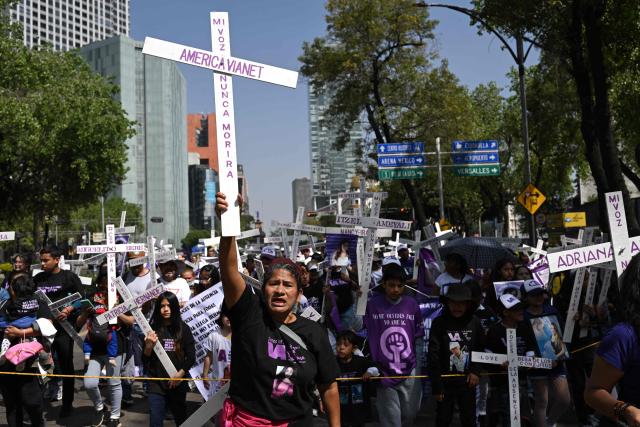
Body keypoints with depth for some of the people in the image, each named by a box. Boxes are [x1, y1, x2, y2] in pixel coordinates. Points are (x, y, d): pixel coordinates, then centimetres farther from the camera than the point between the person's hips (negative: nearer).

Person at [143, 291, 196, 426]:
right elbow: (145, 359, -1)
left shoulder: (183, 328, -1)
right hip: (157, 383, -1)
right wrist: (149, 345, -19)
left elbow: (191, 357, -2)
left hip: (178, 383, 1)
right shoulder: (153, 328, -1)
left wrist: (180, 374, -14)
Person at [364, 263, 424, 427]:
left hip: (410, 372, 3)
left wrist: (418, 366, 8)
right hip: (384, 373, -2)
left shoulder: (412, 305, 1)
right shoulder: (372, 305, -7)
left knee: (410, 414, 12)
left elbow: (418, 338, 8)